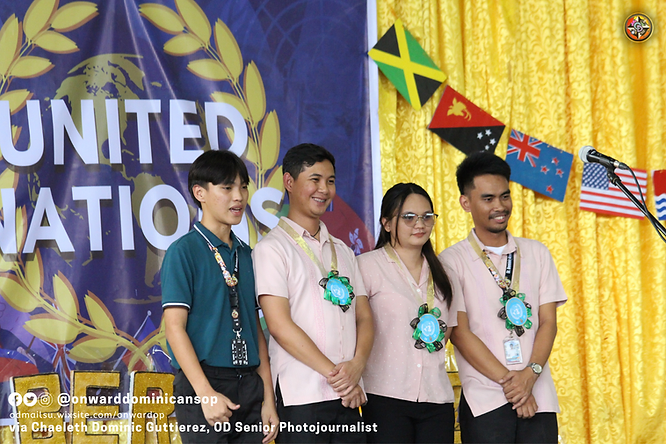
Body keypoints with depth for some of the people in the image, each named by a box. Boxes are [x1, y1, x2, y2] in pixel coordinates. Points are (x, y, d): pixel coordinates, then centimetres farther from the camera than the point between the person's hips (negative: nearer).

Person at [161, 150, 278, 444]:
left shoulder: (246, 254, 13)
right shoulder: (183, 252, -5)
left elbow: (255, 327, 15)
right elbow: (175, 327, -11)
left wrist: (268, 397, 9)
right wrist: (206, 393, -18)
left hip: (249, 386, 6)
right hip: (204, 384, -6)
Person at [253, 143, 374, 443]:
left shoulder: (342, 251, 20)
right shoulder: (272, 248, -1)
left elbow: (364, 317, 13)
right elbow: (279, 325, -10)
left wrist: (357, 364, -8)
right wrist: (334, 374, -13)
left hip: (348, 396, 6)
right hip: (301, 397, -5)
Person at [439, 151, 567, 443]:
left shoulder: (536, 253, 13)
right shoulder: (452, 261, 2)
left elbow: (548, 322, 8)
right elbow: (459, 332, -5)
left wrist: (530, 374, -9)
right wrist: (508, 380, -12)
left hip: (538, 397, 3)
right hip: (485, 400, -3)